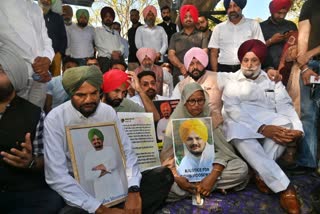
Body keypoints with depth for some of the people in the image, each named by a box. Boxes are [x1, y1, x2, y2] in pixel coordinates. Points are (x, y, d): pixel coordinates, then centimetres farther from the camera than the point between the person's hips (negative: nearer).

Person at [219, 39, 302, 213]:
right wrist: (262, 128, -22)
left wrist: (297, 128, -20)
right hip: (240, 123, -2)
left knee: (286, 124, -30)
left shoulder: (273, 80, 18)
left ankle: (261, 174, -21)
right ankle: (285, 189, -34)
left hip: (269, 121, 2)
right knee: (240, 134, -36)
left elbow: (285, 106, 4)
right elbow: (231, 108, -7)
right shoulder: (231, 80, 10)